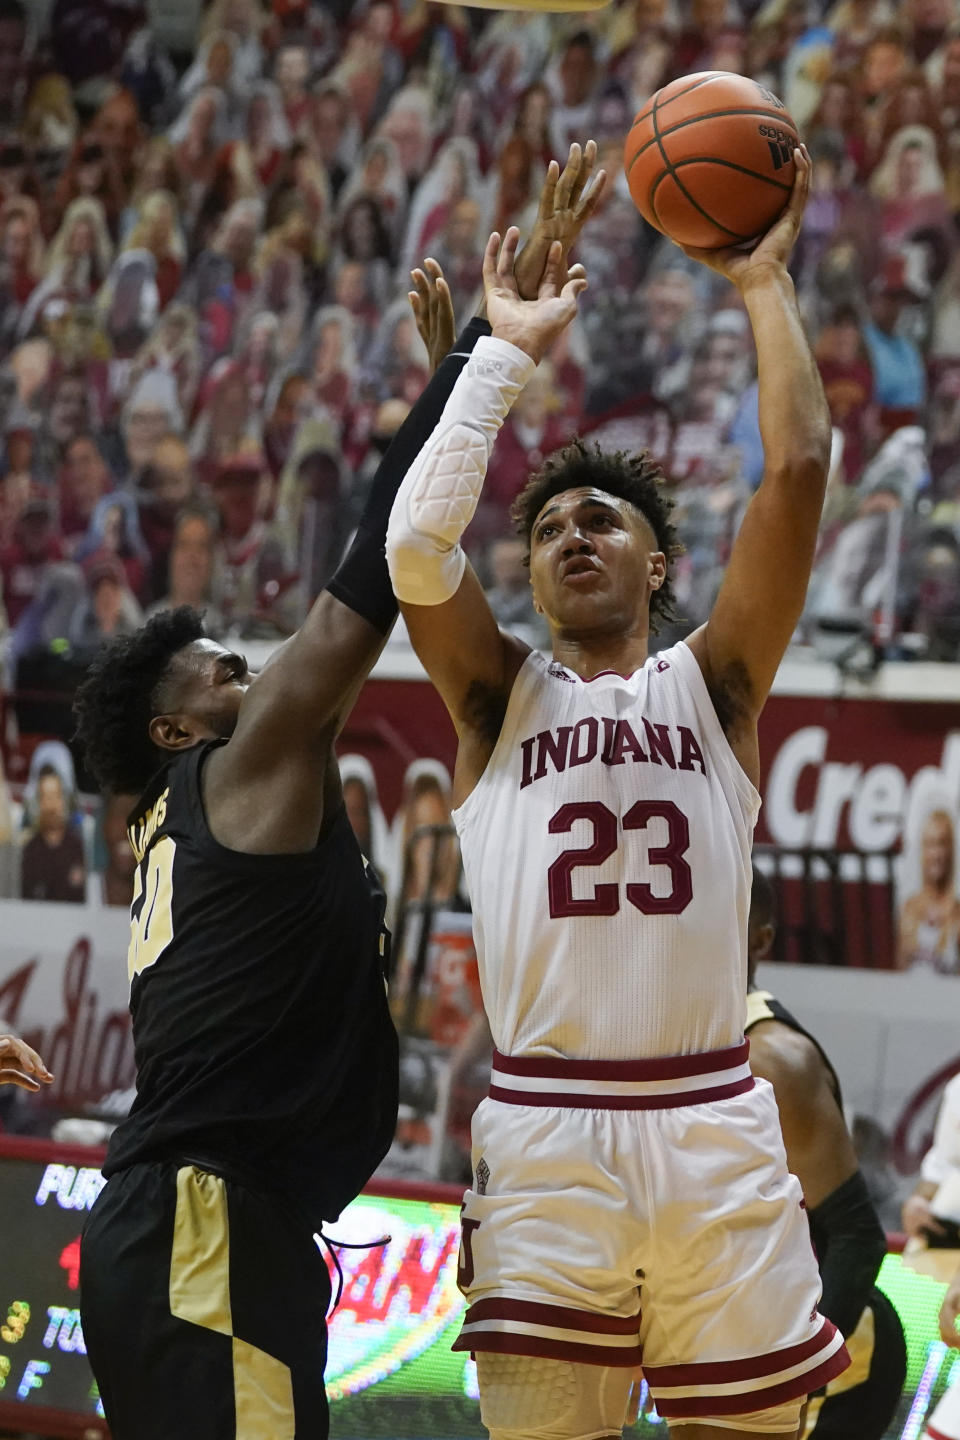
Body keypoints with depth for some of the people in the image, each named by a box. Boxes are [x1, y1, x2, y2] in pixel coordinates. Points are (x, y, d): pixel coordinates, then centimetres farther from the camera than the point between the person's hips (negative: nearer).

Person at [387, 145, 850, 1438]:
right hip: (543, 1127, 0)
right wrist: (509, 350, 3)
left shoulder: (711, 686, 13)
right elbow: (414, 544, -6)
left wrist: (764, 285, 7)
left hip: (712, 1124, 1)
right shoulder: (499, 698, 13)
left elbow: (798, 471, 1)